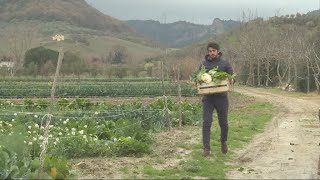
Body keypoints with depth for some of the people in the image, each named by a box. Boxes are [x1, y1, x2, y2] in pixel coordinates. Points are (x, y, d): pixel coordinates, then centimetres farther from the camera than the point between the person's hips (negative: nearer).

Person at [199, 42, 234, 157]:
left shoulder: (224, 63, 3)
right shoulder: (203, 64, 6)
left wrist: (231, 81, -18)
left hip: (221, 97, 0)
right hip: (208, 97, 0)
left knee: (223, 123, 9)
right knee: (206, 122, -7)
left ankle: (223, 142, 36)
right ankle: (206, 148, -2)